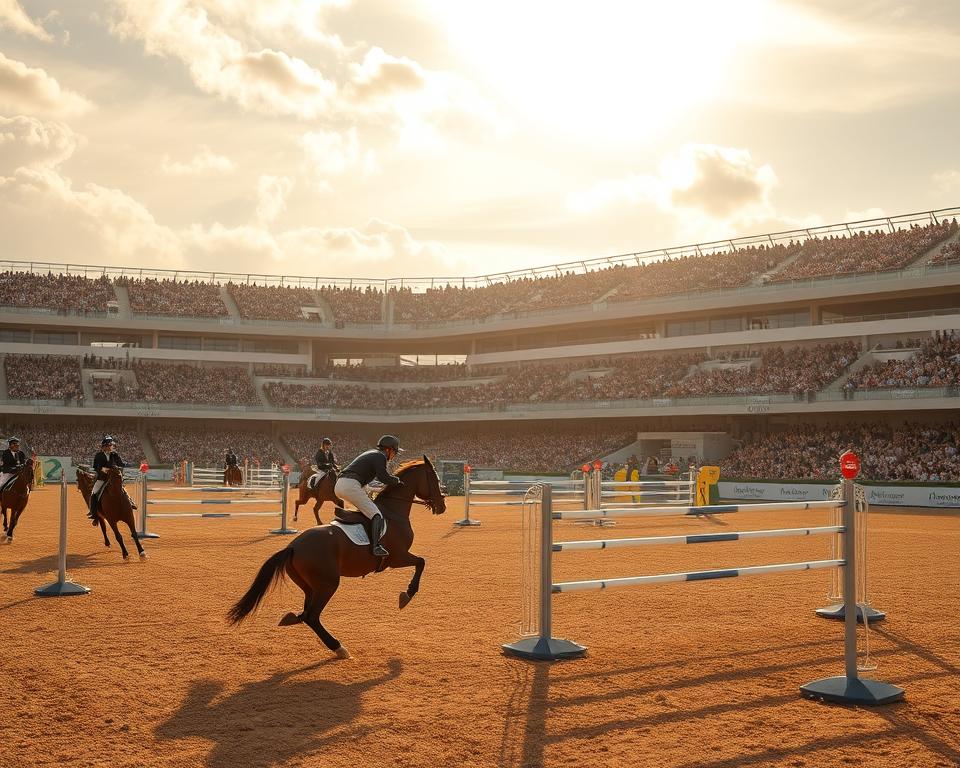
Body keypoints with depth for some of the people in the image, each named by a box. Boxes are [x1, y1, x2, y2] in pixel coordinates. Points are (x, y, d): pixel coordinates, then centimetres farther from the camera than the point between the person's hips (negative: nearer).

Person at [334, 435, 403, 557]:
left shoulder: (370, 453, 29)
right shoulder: (380, 456, 0)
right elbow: (384, 477, -12)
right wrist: (397, 480, 3)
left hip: (338, 485, 10)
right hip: (350, 485, -10)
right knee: (376, 515, -13)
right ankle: (376, 546, -29)